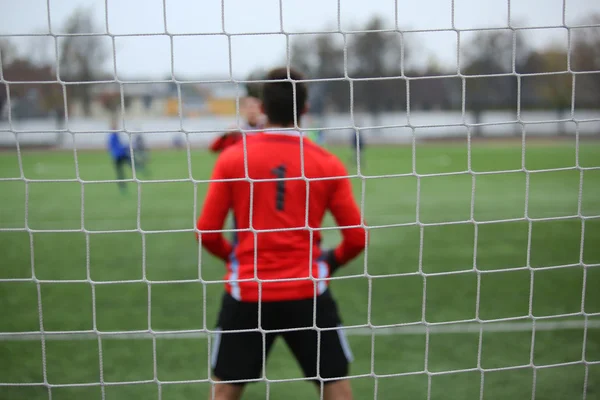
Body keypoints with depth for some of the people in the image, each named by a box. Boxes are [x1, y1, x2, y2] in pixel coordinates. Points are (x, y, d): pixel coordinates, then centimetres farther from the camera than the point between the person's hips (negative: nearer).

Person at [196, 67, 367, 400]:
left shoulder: (231, 159, -3)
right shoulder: (328, 164, -1)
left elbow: (206, 233, -2)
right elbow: (356, 237, 0)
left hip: (247, 294, 0)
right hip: (307, 293, 0)